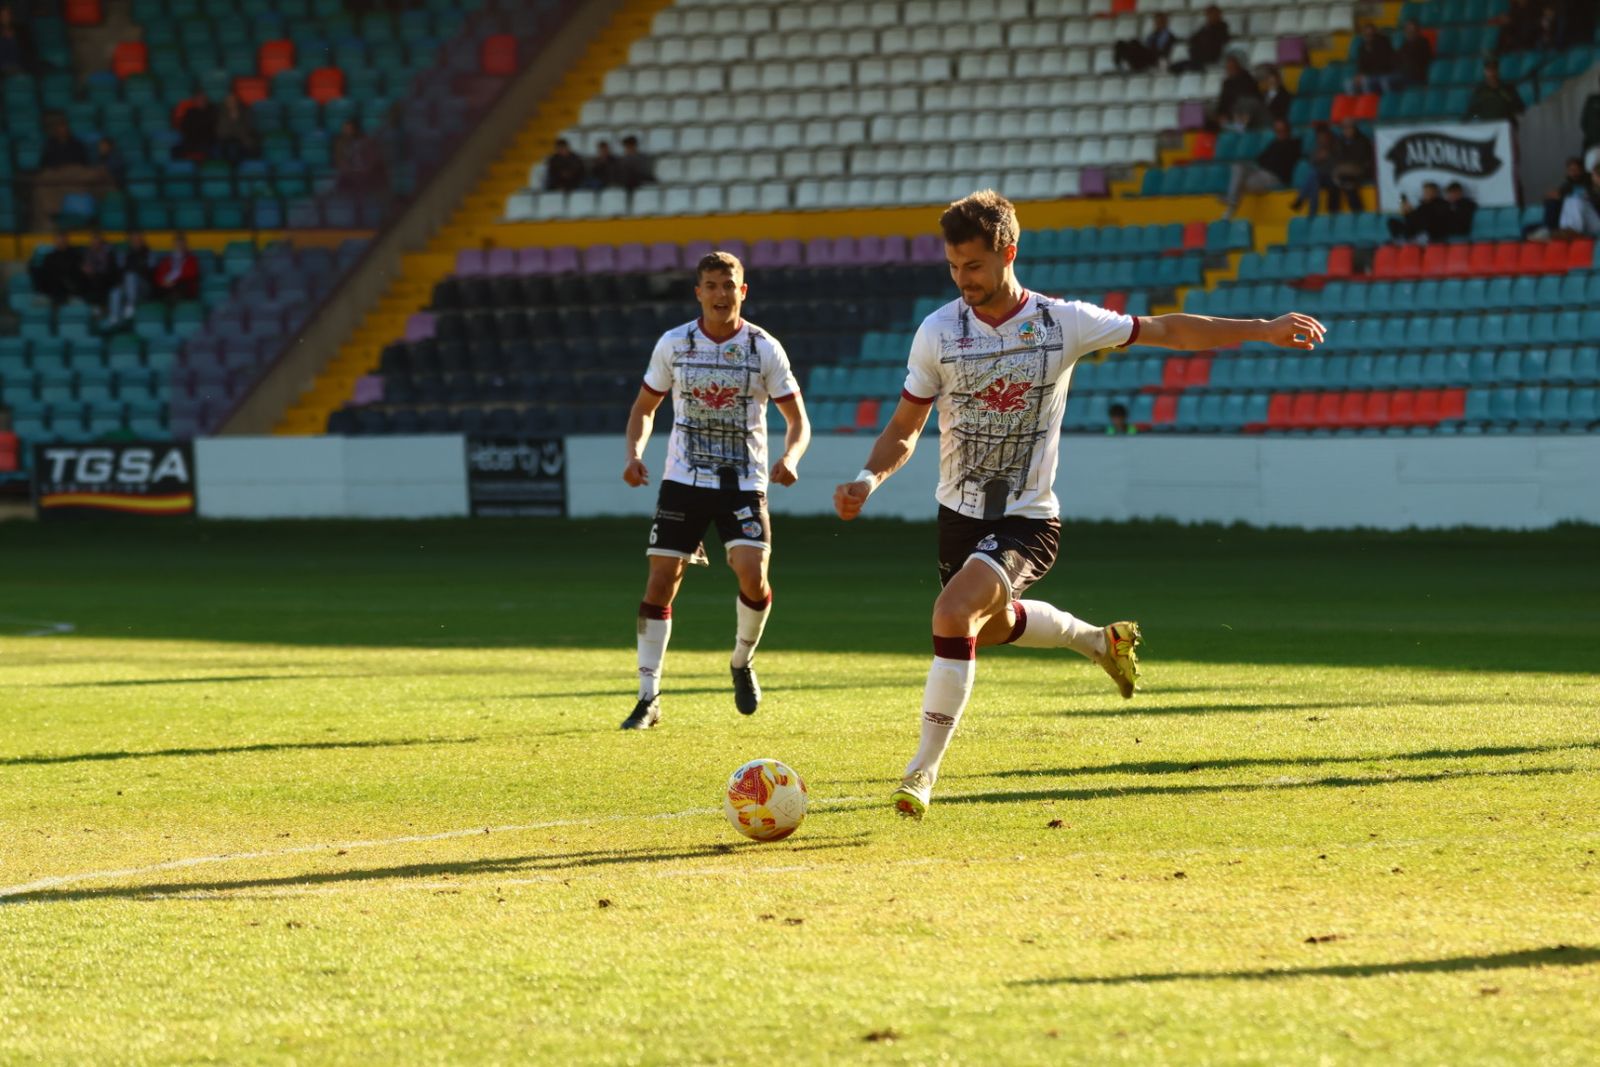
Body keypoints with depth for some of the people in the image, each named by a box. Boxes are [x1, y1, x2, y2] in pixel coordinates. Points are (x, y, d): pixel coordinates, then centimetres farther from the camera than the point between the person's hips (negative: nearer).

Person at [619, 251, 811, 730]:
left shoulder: (765, 348, -4)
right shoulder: (673, 344, 0)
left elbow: (798, 420, 2)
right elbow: (644, 407, 12)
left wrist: (790, 457, -19)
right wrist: (634, 453, -7)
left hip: (744, 483, -1)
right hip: (684, 481, 1)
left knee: (752, 574, -20)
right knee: (660, 581, -6)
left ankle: (743, 662, 10)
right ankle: (648, 698, 4)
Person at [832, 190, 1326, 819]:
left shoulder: (1062, 322, -9)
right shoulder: (938, 332, -6)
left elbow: (1165, 331, 0)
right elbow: (904, 429, 3)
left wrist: (1264, 330, -5)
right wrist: (868, 479, -17)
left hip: (1027, 520, -4)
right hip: (960, 513, 4)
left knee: (954, 615, -27)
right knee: (992, 625, 25)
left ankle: (924, 769, -18)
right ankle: (1099, 640, 56)